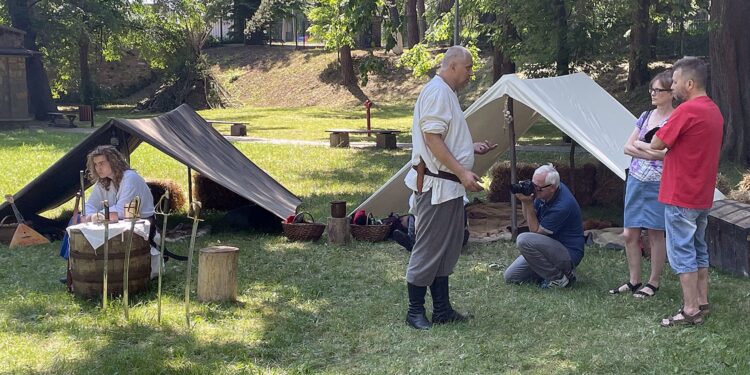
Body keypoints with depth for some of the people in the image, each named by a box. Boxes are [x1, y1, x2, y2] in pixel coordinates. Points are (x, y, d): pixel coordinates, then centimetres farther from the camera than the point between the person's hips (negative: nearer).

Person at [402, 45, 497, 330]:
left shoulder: (446, 93, 19)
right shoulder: (437, 92, -14)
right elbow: (432, 139, -21)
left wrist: (472, 148, 17)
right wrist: (462, 172, -22)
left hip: (449, 186, 11)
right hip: (436, 185, -11)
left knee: (447, 249, 13)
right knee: (428, 248, -3)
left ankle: (442, 311, 20)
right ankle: (415, 312, 6)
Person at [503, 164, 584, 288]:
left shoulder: (562, 206, -29)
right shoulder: (544, 193, -3)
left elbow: (535, 231, -19)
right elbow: (527, 217, 10)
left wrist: (528, 204, -23)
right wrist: (525, 201, -9)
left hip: (569, 255, -9)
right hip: (551, 248, 9)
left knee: (524, 240, -31)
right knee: (510, 277, 2)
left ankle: (559, 278, -16)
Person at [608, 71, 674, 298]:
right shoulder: (646, 116, 11)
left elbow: (665, 152, -20)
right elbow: (628, 148, 6)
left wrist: (640, 144, -8)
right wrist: (651, 151, -10)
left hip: (658, 184, -6)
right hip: (636, 180, 6)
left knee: (656, 234, 4)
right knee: (630, 234, 8)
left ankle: (653, 283, 16)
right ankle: (634, 281, 21)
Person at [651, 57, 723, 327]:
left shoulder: (687, 110, -19)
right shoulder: (714, 110, 10)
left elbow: (656, 144, -15)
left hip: (680, 197, -9)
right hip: (703, 196, 9)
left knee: (682, 253, -2)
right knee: (699, 250, 16)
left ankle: (690, 311, 1)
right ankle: (702, 304, 23)